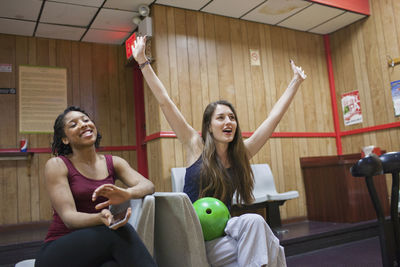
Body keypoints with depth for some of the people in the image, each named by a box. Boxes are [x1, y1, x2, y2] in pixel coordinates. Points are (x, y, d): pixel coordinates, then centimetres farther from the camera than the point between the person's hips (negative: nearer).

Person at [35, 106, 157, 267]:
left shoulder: (113, 163, 7)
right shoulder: (56, 165, -4)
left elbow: (148, 185, -7)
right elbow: (68, 217, -14)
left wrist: (128, 193, -32)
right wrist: (100, 218, -36)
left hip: (99, 247, 3)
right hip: (59, 251, -2)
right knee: (120, 231, -31)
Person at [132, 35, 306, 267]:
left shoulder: (241, 154, 7)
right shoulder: (196, 147, -1)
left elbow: (274, 117, 9)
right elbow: (164, 102, -4)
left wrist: (296, 82, 13)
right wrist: (143, 61, -4)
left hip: (224, 230, 4)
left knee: (271, 248, -28)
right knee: (254, 222, -29)